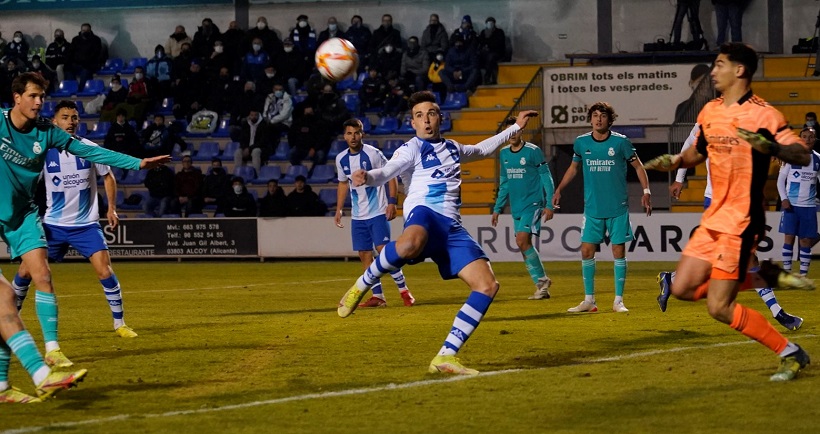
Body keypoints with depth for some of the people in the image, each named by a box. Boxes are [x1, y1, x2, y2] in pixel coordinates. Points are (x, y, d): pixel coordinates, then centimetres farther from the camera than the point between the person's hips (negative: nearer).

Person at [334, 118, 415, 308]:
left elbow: (391, 175, -6)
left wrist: (392, 201, -15)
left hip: (378, 212, -6)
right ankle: (378, 296, 7)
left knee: (383, 249, -14)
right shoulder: (341, 159, 5)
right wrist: (339, 209, 15)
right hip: (357, 215, 6)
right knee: (364, 254, 2)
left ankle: (404, 290, -3)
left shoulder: (373, 153, -11)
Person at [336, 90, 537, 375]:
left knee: (487, 285, -10)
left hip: (452, 226, 7)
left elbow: (482, 150, 50)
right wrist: (367, 177, -35)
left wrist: (515, 127, 54)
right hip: (423, 213, -7)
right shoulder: (412, 149, 7)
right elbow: (389, 171, -13)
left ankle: (446, 357, -9)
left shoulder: (452, 148, 29)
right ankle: (362, 286, -17)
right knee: (410, 244, -45)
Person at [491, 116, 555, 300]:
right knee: (524, 244, 3)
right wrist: (497, 208, 18)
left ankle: (542, 280, -7)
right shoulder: (504, 153, 11)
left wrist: (549, 205, -11)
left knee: (522, 241, -19)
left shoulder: (533, 151, -7)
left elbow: (546, 178, -6)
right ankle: (542, 285, 10)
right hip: (516, 207, 7)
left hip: (533, 204, -7)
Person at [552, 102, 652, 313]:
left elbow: (638, 166, 3)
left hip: (618, 208, -2)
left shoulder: (621, 142, -6)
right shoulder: (581, 143, 2)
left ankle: (618, 301, 7)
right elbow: (573, 167, 19)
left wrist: (646, 191, -6)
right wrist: (559, 189, 13)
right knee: (586, 252, -1)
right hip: (592, 208, 3)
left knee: (619, 251, -1)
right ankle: (589, 300, 9)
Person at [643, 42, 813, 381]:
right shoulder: (709, 111, 11)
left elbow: (803, 156, -18)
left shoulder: (762, 114, -12)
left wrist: (771, 147, -36)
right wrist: (675, 161, 8)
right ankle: (766, 278, 15)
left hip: (741, 222, -8)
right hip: (714, 219, 8)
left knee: (719, 308, -10)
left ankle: (790, 354, 4)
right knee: (683, 289, 6)